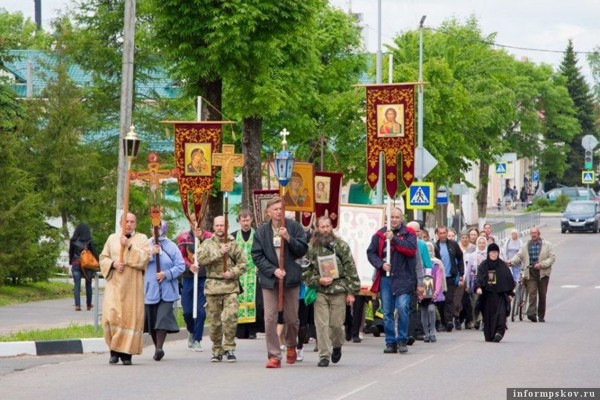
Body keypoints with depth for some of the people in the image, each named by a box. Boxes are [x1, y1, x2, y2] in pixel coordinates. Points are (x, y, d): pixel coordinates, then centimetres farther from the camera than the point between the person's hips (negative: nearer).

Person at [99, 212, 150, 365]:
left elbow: (145, 257, -7)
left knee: (131, 317, -5)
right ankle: (114, 349, 2)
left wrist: (129, 246, -15)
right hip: (114, 283, 1)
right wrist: (113, 263, -7)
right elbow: (103, 258, 13)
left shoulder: (142, 239, 7)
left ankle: (127, 352, 0)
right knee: (111, 316, -10)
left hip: (132, 285, -1)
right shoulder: (112, 238, 14)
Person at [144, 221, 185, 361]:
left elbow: (181, 266, 0)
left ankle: (159, 347, -15)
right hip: (150, 290, 2)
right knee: (151, 318, 6)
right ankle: (157, 347, 19)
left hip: (167, 290, -2)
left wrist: (167, 274, -12)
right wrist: (151, 254, -18)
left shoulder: (171, 247, 4)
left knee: (163, 317, -13)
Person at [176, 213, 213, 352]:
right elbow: (181, 256, 2)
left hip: (204, 278, -1)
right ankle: (191, 331, 33)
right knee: (187, 311, 4)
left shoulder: (208, 236, 4)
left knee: (201, 311, -6)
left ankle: (197, 340, 3)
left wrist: (201, 239, -18)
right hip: (188, 278, 1)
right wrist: (189, 266, -16)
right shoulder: (183, 237, 7)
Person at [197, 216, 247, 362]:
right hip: (212, 287, 1)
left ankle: (229, 349, -5)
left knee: (230, 318, -14)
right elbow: (201, 258, -8)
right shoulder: (207, 244, 10)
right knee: (214, 321, 4)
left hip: (231, 286, -1)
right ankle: (217, 350, 15)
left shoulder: (234, 245, 10)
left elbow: (242, 264, 7)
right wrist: (219, 252, -14)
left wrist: (232, 273, -11)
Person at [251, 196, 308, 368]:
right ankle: (274, 355, -2)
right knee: (270, 319, -6)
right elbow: (257, 256, 0)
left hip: (291, 278, 0)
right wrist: (273, 270, -12)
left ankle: (291, 346, 37)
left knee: (291, 318, 10)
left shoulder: (294, 227, 0)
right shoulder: (261, 231, 2)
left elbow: (303, 250, -3)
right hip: (269, 280, 0)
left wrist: (288, 238, -18)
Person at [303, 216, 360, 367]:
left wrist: (351, 292, -2)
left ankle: (337, 347, 29)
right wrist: (317, 280, -11)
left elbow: (351, 269, 2)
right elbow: (305, 271, 5)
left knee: (336, 324, 1)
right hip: (320, 292, 0)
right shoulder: (311, 248, 4)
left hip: (339, 292, 0)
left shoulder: (341, 246, 2)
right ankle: (324, 356, 0)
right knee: (322, 324, -5)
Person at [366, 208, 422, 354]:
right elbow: (371, 252, 8)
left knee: (402, 307, -15)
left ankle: (402, 340, -3)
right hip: (385, 278, 3)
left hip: (403, 277, -3)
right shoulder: (380, 234, 10)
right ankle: (391, 342, 11)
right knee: (387, 312, 4)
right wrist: (381, 264, -8)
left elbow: (411, 249, -12)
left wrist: (394, 239, -16)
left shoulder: (408, 233, 3)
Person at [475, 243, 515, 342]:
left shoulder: (503, 266, 5)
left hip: (500, 294, -1)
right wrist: (478, 287, -25)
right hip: (487, 294, 1)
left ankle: (499, 332, -25)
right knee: (488, 315, 3)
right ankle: (489, 336, 12)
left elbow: (509, 279, 8)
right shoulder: (483, 266, 4)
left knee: (501, 313, -17)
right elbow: (479, 278, -7)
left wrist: (510, 293, 4)